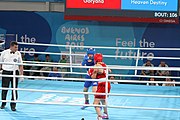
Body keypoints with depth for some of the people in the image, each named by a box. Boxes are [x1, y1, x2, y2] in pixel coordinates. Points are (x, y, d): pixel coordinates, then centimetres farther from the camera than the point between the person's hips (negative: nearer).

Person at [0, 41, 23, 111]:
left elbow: (20, 65, 5)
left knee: (14, 89, 1)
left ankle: (13, 105, 10)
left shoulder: (18, 53, 2)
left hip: (15, 72, 1)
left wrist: (21, 74, -1)